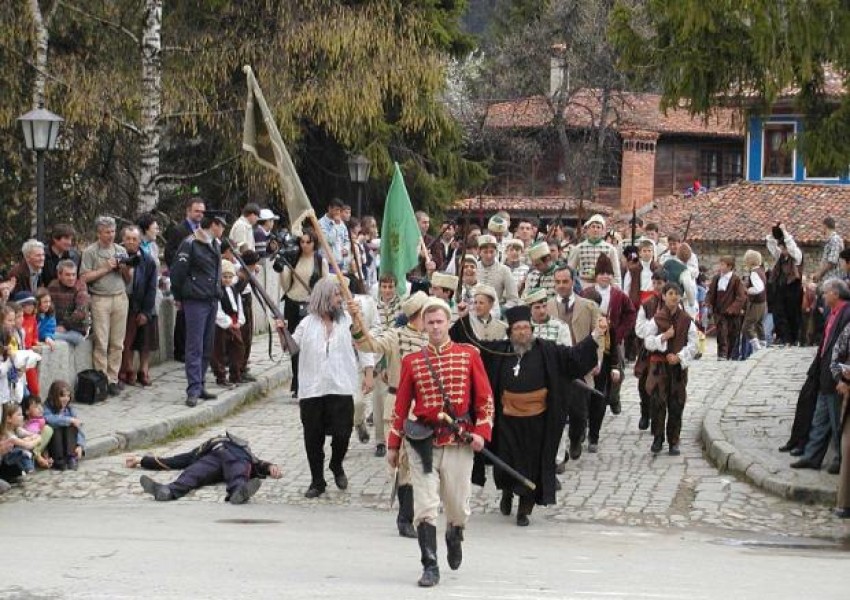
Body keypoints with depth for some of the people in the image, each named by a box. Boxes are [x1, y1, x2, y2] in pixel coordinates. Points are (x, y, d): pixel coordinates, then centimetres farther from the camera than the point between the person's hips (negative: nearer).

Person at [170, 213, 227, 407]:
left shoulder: (215, 245, 15)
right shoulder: (190, 244, -12)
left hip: (212, 301, 8)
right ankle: (193, 390, -11)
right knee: (195, 347, -10)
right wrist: (179, 297, -4)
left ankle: (199, 386, 17)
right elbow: (177, 272, -11)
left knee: (207, 347, 10)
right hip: (196, 302, -8)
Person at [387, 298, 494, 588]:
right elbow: (401, 405, 8)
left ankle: (454, 538, 41)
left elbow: (485, 397, 4)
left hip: (459, 443, 0)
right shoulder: (412, 362, 4)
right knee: (425, 507, -7)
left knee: (458, 505, 8)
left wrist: (481, 431, -7)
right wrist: (393, 444, 8)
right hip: (423, 444, 0)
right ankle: (430, 567, -3)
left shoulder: (469, 355, 3)